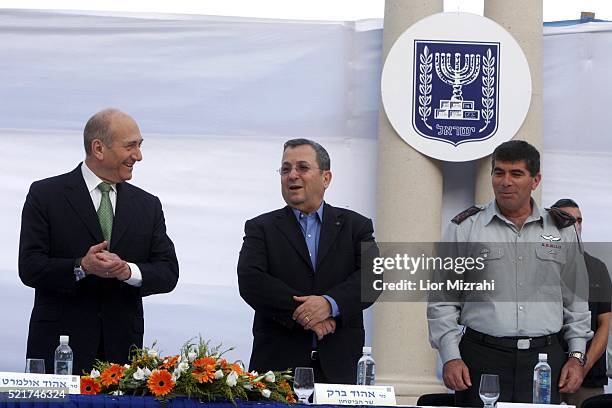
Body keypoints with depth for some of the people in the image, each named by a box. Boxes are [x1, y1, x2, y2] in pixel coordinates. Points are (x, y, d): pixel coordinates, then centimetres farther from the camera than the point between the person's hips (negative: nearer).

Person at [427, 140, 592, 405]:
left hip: (545, 357, 2)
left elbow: (576, 301, 16)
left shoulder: (561, 231, 12)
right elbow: (442, 301, 4)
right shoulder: (464, 229, 5)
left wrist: (577, 356, 8)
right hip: (482, 358, -2)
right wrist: (450, 358, -5)